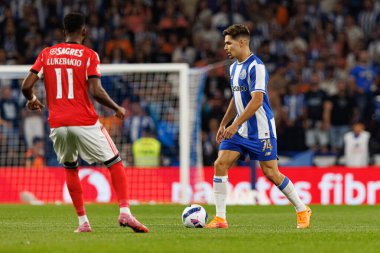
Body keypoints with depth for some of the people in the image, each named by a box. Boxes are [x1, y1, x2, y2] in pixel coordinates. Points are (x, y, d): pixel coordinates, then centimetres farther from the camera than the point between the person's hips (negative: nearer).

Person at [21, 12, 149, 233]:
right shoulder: (89, 55, -3)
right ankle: (125, 212, -12)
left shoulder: (47, 54, 7)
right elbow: (96, 91, -13)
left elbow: (26, 86, 1)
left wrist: (32, 99, 23)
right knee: (115, 163, 5)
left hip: (57, 124, 4)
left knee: (70, 169, 22)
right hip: (85, 122, -3)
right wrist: (117, 109, 2)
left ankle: (83, 221, 15)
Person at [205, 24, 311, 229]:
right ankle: (220, 218, -6)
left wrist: (236, 125, -25)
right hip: (240, 129, 8)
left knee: (271, 173, -4)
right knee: (220, 164, -7)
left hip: (260, 130, -8)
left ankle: (302, 210, 15)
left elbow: (257, 100, -23)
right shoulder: (234, 67, 13)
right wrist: (223, 124, 22)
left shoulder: (256, 66, -16)